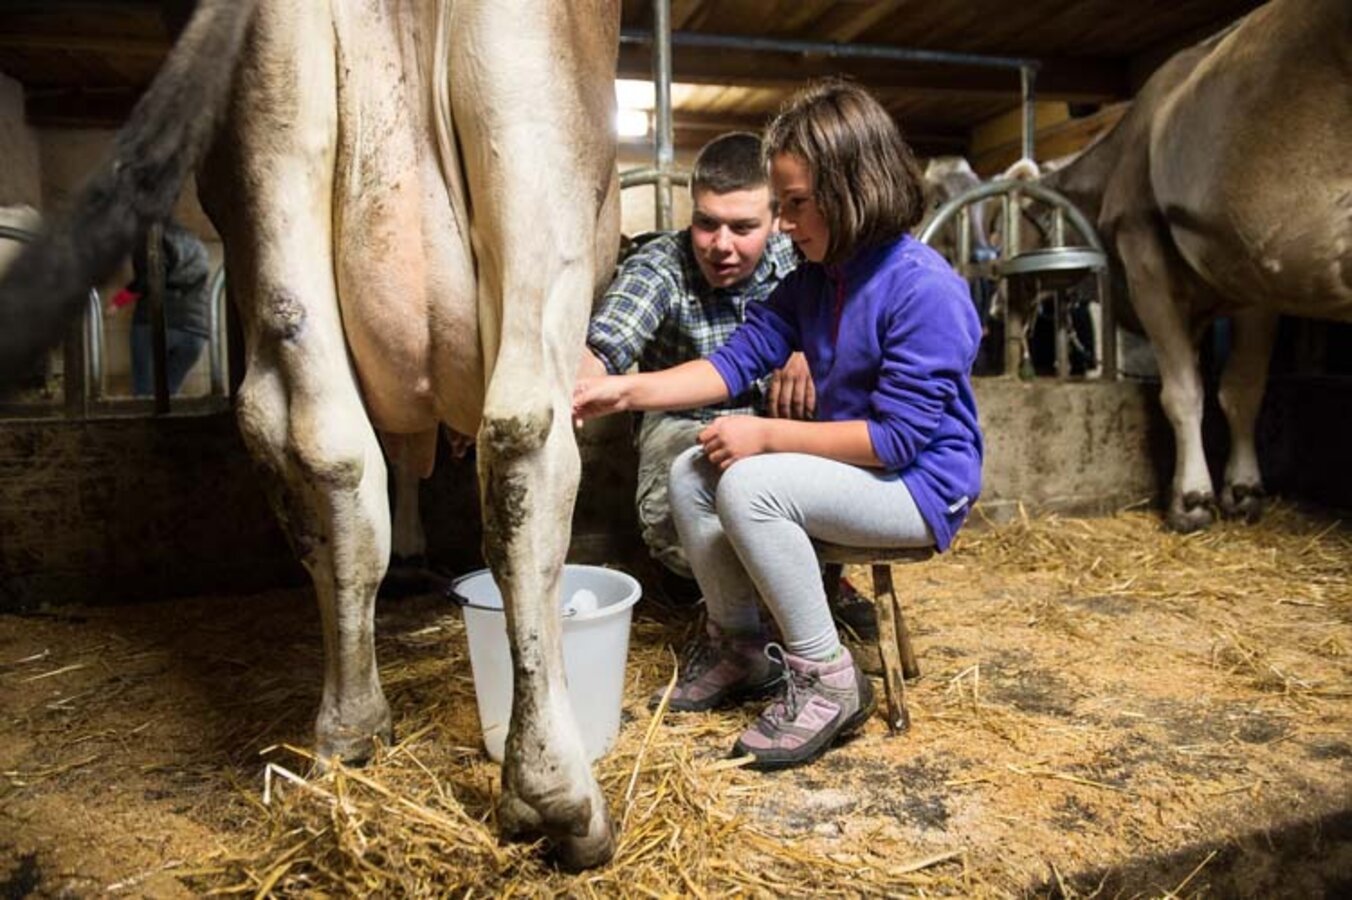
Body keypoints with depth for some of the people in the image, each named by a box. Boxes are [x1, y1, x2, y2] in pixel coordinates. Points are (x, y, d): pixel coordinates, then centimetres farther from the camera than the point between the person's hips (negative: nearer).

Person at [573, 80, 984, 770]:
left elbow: (898, 434, -25)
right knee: (691, 474, -1)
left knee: (750, 485, -29)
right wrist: (625, 391, -12)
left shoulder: (925, 290, -21)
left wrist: (766, 436, -22)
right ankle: (737, 646, 13)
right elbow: (738, 358, -1)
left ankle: (826, 679, -12)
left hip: (922, 487, -8)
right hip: (851, 463, 8)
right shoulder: (813, 278, 3)